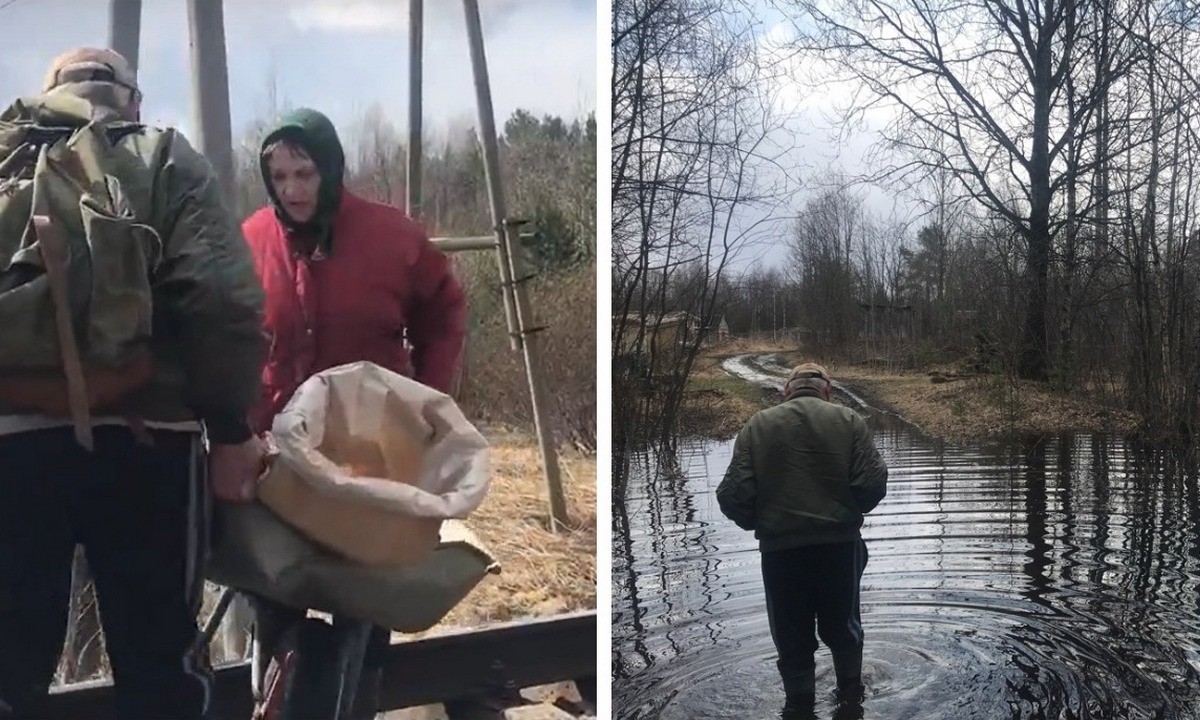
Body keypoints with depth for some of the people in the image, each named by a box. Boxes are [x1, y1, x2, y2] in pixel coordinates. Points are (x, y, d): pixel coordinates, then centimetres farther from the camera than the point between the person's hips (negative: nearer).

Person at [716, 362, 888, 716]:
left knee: (792, 635, 14)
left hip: (780, 547, -1)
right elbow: (873, 484, -7)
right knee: (841, 624, 23)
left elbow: (733, 495, -7)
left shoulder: (757, 425, 0)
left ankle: (800, 704, 23)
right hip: (839, 542, 1)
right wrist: (846, 513, 12)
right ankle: (851, 692, 39)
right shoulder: (849, 420, 1)